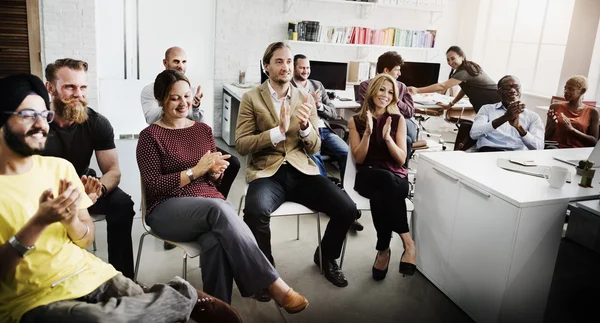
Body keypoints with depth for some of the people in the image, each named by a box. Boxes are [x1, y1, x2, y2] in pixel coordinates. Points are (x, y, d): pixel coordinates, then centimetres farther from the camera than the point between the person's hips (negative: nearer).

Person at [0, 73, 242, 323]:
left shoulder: (60, 166, 8)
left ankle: (180, 301, 3)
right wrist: (38, 223, -22)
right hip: (32, 300, -4)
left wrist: (71, 221, -9)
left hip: (90, 275, 4)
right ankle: (183, 298, -14)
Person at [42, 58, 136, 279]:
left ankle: (121, 276, -12)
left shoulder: (97, 123, -11)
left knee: (122, 203, -23)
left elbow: (113, 171, -13)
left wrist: (97, 189, -38)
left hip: (83, 185, 2)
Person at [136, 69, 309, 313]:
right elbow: (153, 186, -7)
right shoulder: (150, 136, 1)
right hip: (168, 209, -3)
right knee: (219, 208, -36)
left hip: (210, 202, 4)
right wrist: (195, 170, -14)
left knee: (216, 242, -36)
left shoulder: (203, 129, 15)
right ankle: (274, 286, -36)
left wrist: (215, 171, -6)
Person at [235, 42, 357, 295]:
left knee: (347, 209, -16)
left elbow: (314, 148, 10)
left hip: (301, 171, 3)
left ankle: (326, 257, 16)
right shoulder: (251, 98, 2)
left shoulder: (306, 99, 11)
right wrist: (278, 131, -20)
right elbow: (241, 144, -7)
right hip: (267, 172, -3)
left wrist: (305, 126, -12)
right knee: (255, 211, -35)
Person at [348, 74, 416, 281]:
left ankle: (384, 249, -24)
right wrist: (368, 132, -14)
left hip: (396, 177, 0)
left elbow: (401, 159, 1)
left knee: (380, 195, -38)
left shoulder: (398, 120, 8)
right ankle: (407, 241, -30)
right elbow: (359, 159, 0)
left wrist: (387, 137, -15)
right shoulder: (356, 121, 8)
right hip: (367, 176, 0)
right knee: (387, 180, -38)